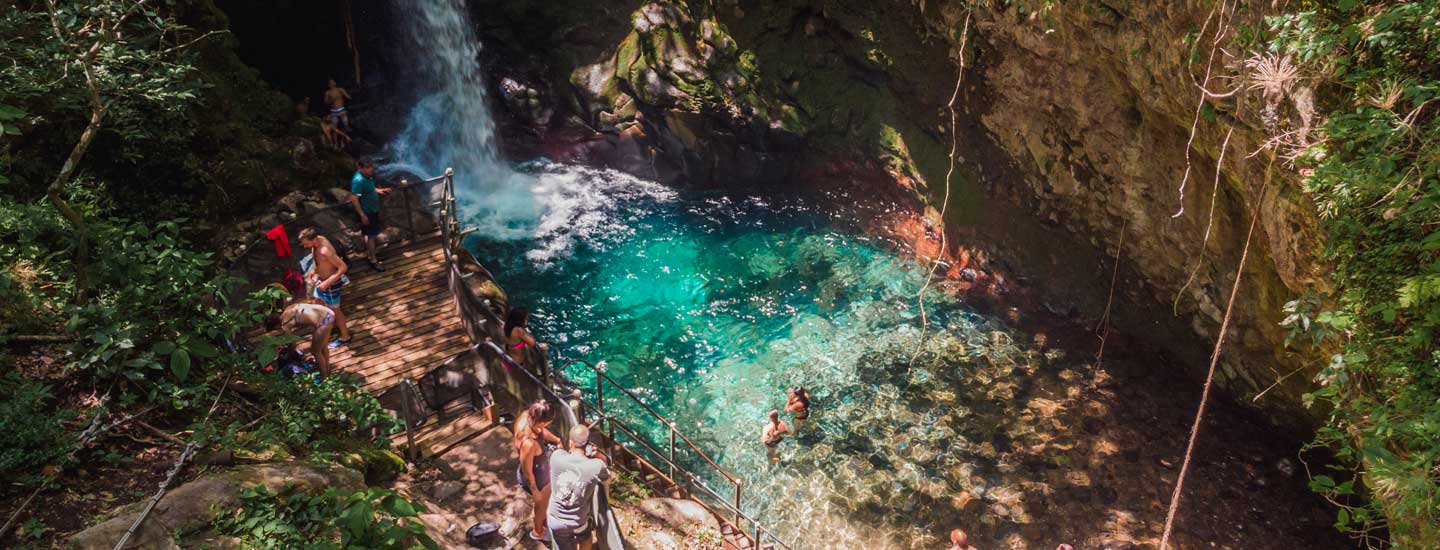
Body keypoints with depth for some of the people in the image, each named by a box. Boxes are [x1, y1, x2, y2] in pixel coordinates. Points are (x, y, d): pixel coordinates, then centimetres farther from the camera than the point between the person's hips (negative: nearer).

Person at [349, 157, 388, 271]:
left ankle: (368, 254, 36)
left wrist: (378, 191, 6)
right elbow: (354, 199, -27)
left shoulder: (367, 176, 1)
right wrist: (362, 215, -25)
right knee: (371, 236, 0)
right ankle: (373, 260, 10)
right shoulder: (358, 180, -28)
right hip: (366, 212, -9)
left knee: (369, 235, 21)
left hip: (372, 210, 9)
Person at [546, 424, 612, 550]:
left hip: (554, 520, 2)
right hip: (577, 523, -2)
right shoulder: (596, 466, -24)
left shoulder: (557, 456, -20)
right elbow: (607, 478, 0)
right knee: (587, 539, 33)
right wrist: (599, 456, -10)